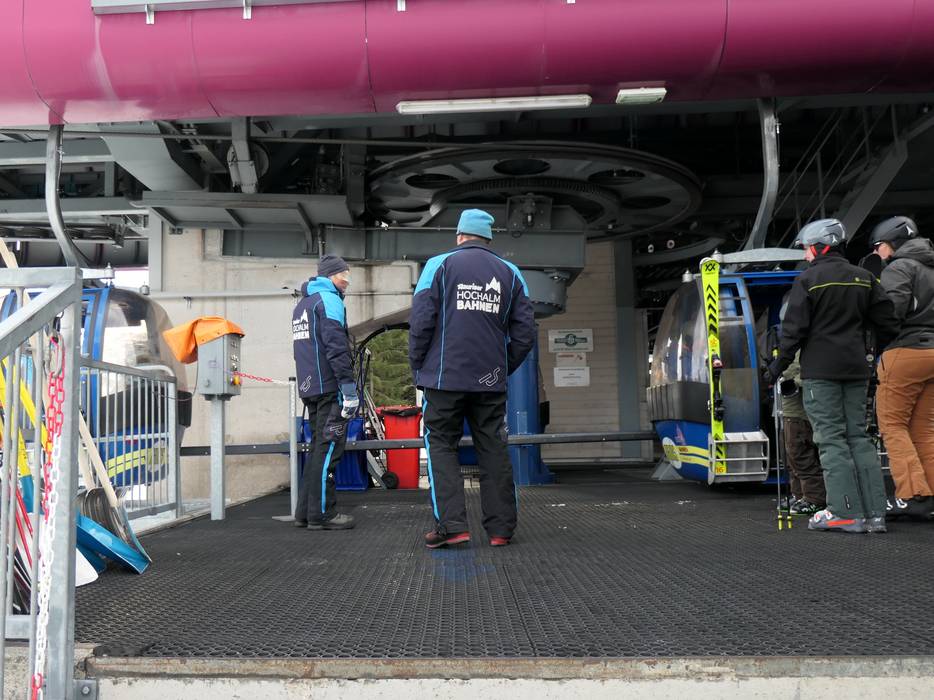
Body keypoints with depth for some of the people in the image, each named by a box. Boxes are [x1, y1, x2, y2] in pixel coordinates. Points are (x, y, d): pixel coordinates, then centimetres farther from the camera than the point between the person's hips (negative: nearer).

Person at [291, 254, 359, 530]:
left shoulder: (302, 304, 22)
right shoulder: (329, 299, -8)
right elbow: (336, 346, -18)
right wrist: (349, 387, -20)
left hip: (308, 386, 9)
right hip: (329, 386, -9)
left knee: (320, 447, 14)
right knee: (328, 448, -6)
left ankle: (305, 512, 16)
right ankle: (321, 514, -5)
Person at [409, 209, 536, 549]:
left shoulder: (440, 265, 0)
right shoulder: (510, 273, 9)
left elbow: (421, 321, -7)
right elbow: (525, 332, 6)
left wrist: (417, 366, 4)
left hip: (445, 376, -3)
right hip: (491, 380, 3)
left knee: (441, 445, 5)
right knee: (493, 449, 9)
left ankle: (451, 524, -4)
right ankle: (500, 527, 11)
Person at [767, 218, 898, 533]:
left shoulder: (808, 279, -6)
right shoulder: (863, 278, 11)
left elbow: (794, 328, -9)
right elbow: (886, 321, 10)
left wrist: (779, 364, -1)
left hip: (820, 370, -6)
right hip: (856, 369, 6)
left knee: (831, 439, -4)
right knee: (858, 436, 9)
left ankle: (846, 511, -7)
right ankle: (874, 513, 7)